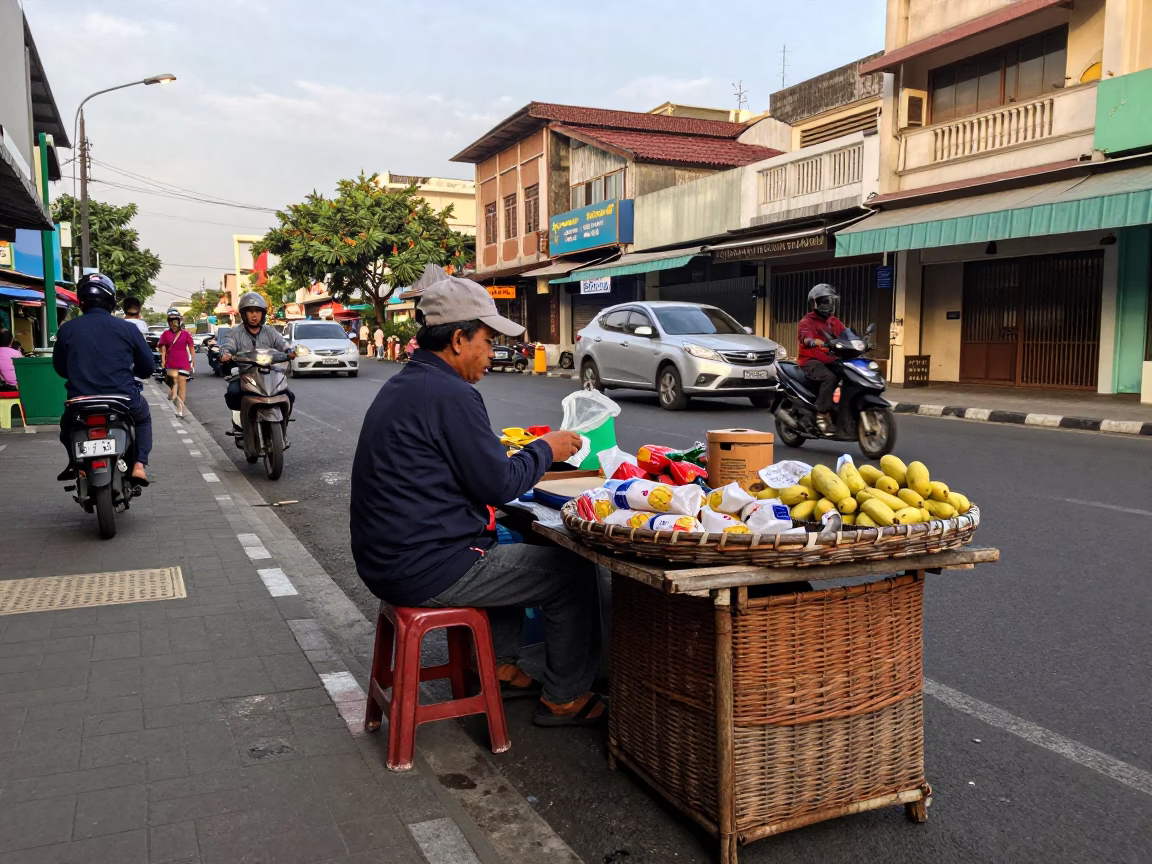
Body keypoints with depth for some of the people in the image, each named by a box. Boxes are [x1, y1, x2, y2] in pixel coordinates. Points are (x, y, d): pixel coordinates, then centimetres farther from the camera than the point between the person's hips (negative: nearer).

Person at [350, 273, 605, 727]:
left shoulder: (400, 385, 12)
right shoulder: (450, 394, -19)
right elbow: (498, 486, -16)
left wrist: (525, 451, 16)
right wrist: (545, 450, -1)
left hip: (385, 560, 10)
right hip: (425, 570, -10)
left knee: (505, 545, 31)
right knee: (574, 570, 1)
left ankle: (501, 667, 33)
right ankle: (564, 699, 15)